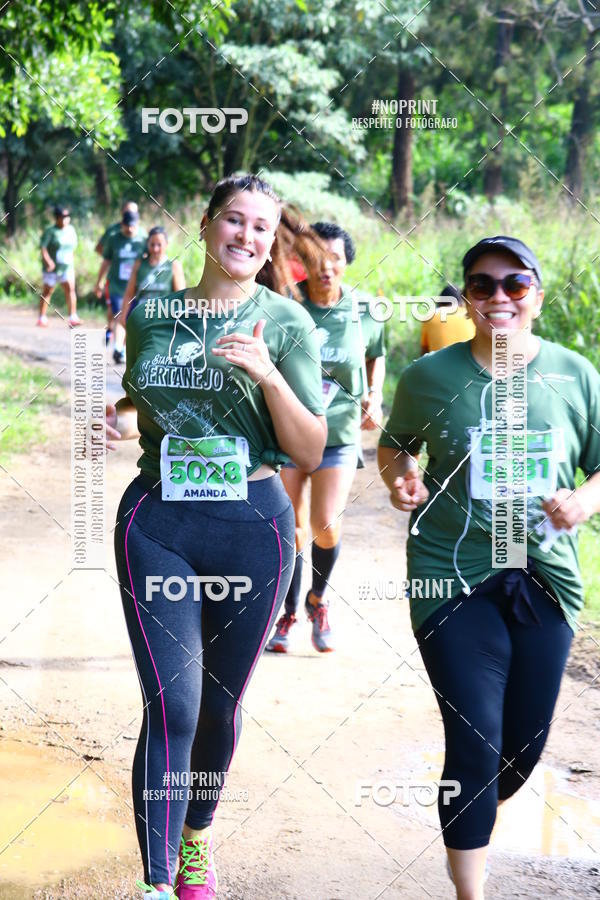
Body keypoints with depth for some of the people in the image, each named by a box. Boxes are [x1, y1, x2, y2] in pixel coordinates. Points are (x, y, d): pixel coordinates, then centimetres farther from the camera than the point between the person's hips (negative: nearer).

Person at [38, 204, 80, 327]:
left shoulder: (71, 230, 7)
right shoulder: (50, 231, -9)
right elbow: (43, 247, -16)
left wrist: (70, 258, 13)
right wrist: (48, 260, -28)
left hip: (67, 267, 4)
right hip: (51, 267, -4)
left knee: (70, 289, -12)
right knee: (47, 292, 6)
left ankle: (73, 317, -16)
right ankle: (42, 318, 16)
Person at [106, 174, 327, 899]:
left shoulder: (286, 323, -2)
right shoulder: (152, 315, 5)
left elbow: (311, 452, -3)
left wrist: (270, 376, -18)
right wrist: (123, 422, -2)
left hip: (251, 527, 0)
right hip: (158, 526, 0)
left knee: (220, 705, 12)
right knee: (171, 706, -10)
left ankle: (195, 837, 36)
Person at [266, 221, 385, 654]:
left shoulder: (364, 311, -3)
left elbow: (377, 355, 17)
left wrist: (375, 396, 4)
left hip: (339, 431, 0)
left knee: (325, 525, -10)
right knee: (291, 528, 5)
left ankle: (318, 599, 19)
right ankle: (290, 612, 25)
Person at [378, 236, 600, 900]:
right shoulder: (429, 376, -1)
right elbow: (394, 446, 14)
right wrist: (401, 480, -7)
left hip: (544, 578, 3)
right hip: (455, 579, -2)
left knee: (526, 744, 10)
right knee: (477, 741, -10)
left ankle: (473, 823, 42)